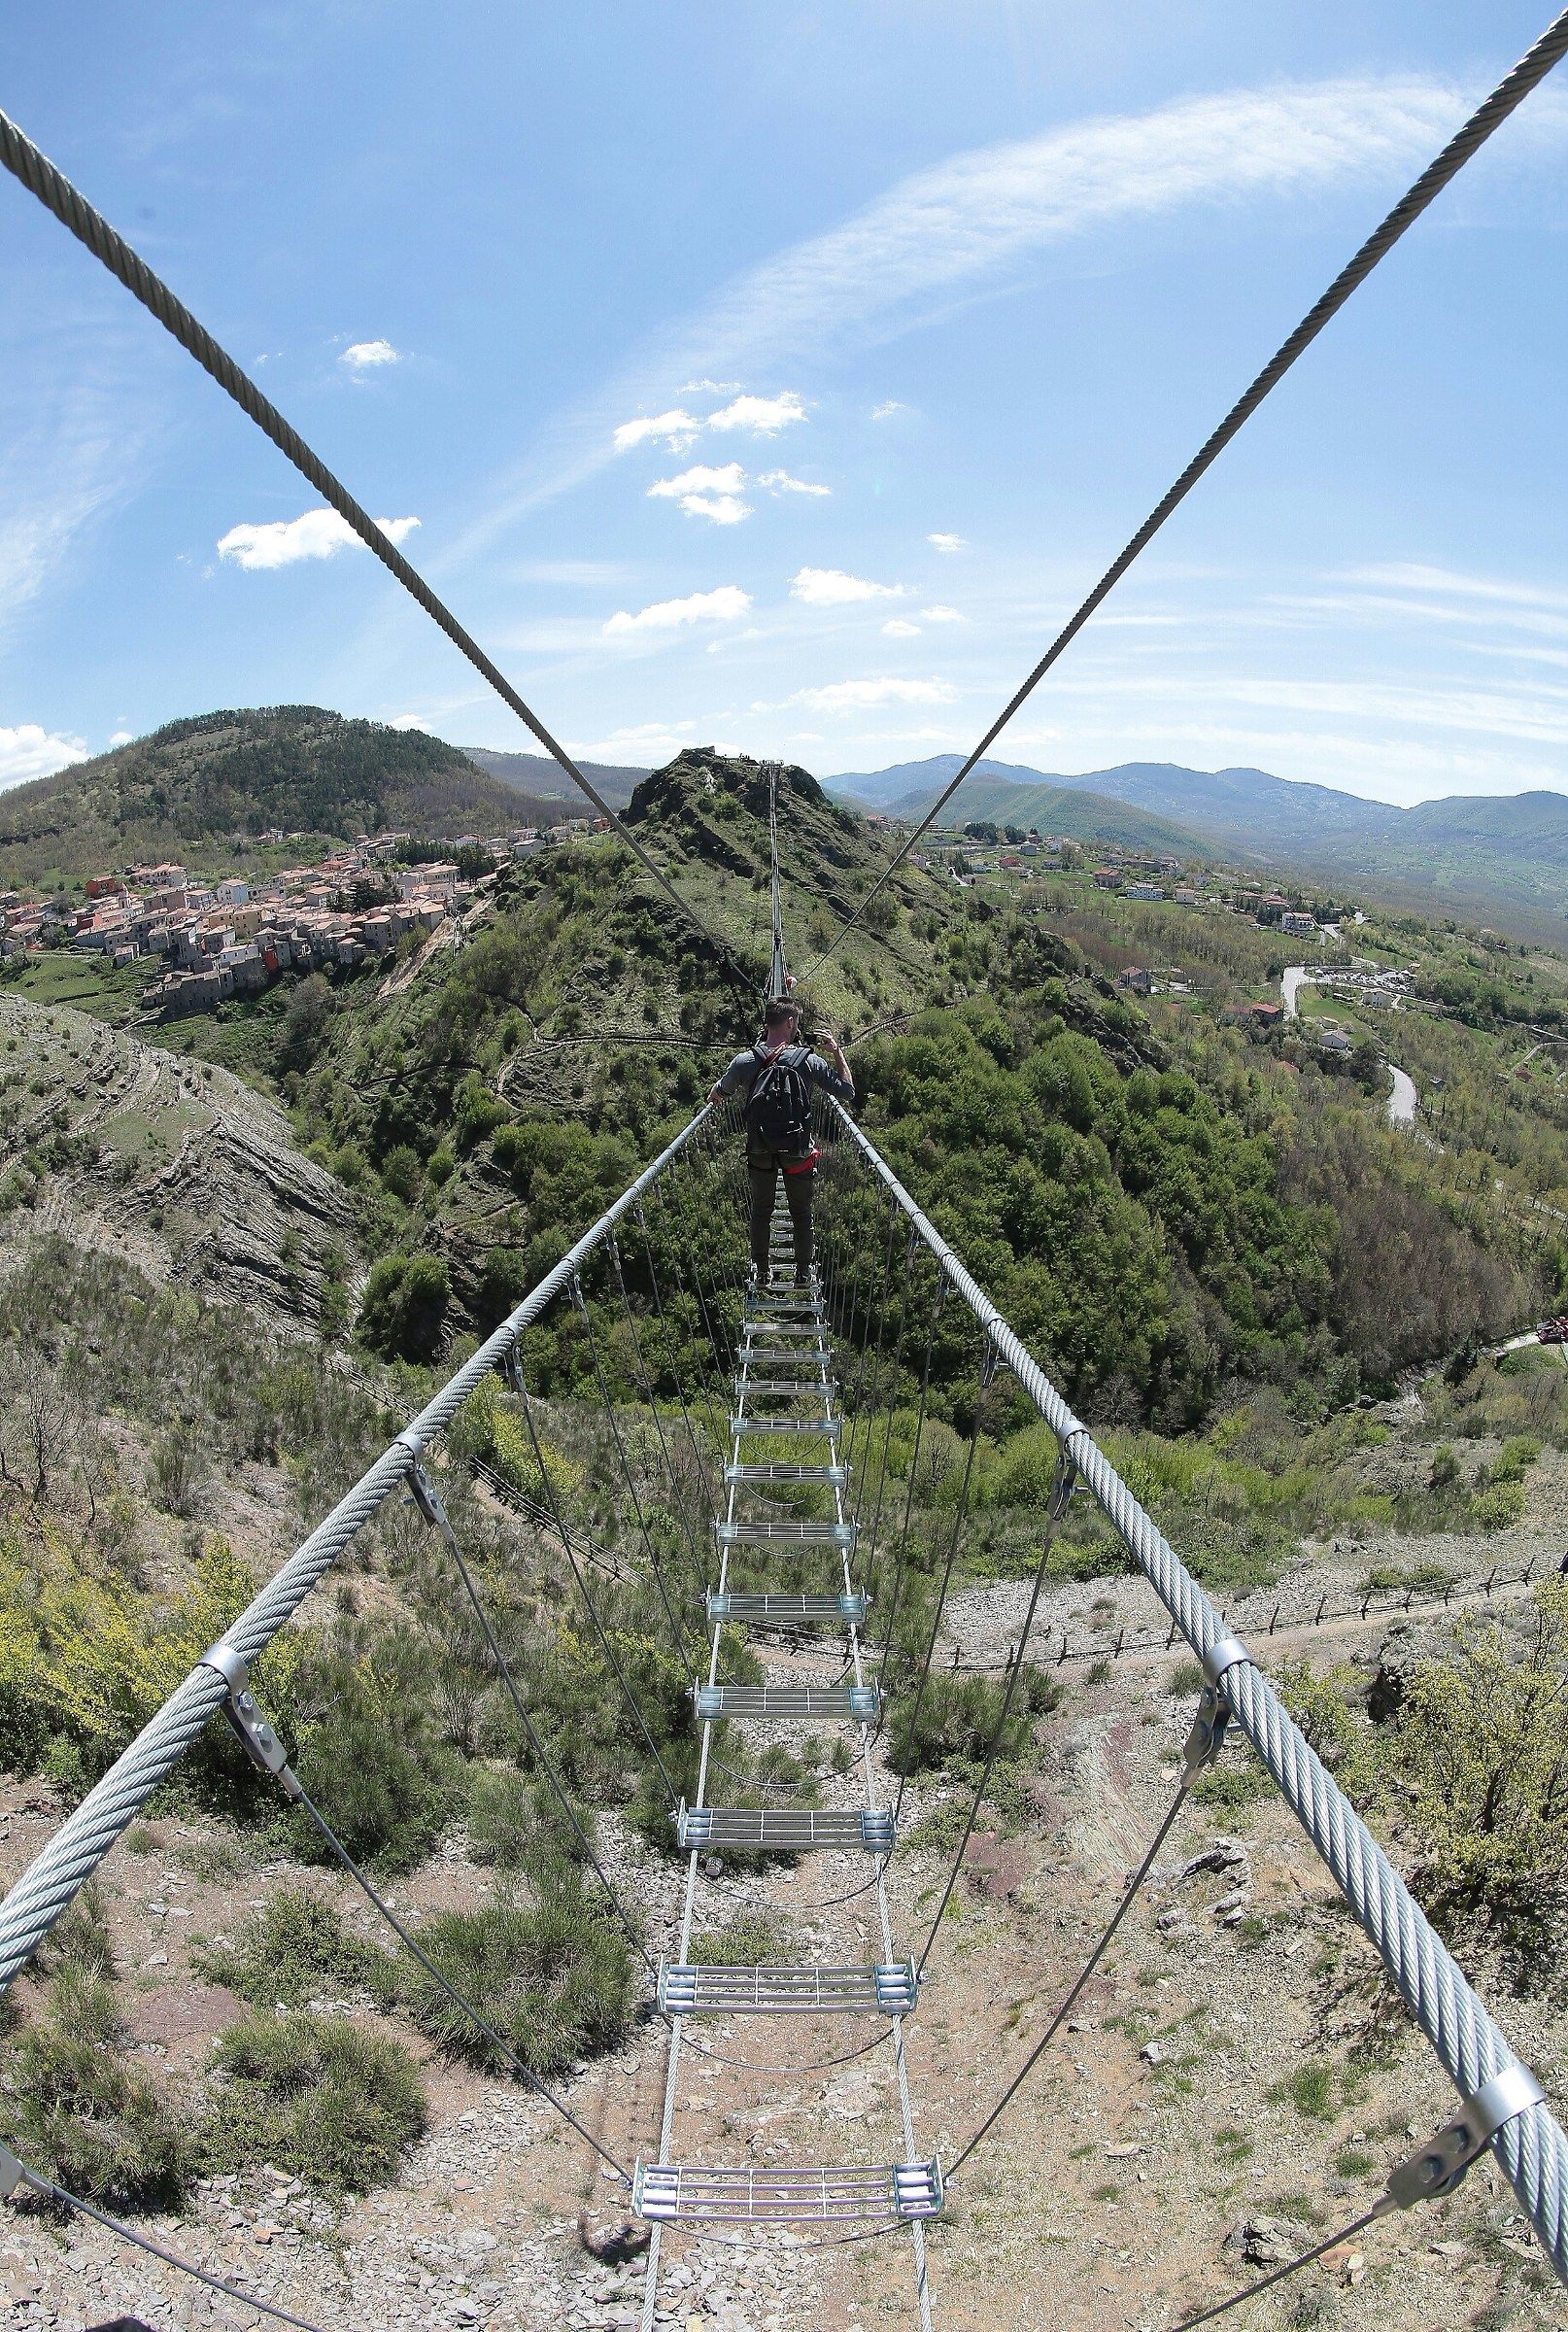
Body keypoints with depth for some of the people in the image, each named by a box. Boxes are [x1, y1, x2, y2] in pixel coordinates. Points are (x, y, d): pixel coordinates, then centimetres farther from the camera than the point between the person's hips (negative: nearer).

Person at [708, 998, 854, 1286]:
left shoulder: (744, 1062, -12)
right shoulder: (810, 1062, -15)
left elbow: (716, 1095, 8)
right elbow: (847, 1092, -3)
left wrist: (713, 1097, 33)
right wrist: (837, 1051, 4)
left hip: (759, 1153, 1)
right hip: (799, 1154, -1)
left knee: (760, 1211, 20)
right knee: (801, 1213, 17)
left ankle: (760, 1272, 28)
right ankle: (803, 1273, 28)